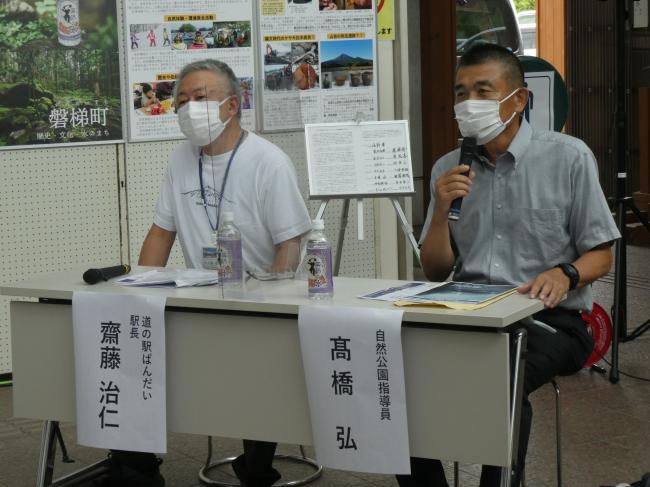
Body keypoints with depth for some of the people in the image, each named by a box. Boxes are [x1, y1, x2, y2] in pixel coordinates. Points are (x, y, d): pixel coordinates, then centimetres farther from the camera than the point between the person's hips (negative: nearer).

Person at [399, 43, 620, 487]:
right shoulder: (448, 169, 9)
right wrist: (441, 210, -6)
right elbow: (436, 272, 11)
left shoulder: (569, 157, -2)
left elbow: (600, 255, 1)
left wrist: (564, 274, -21)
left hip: (549, 318, -4)